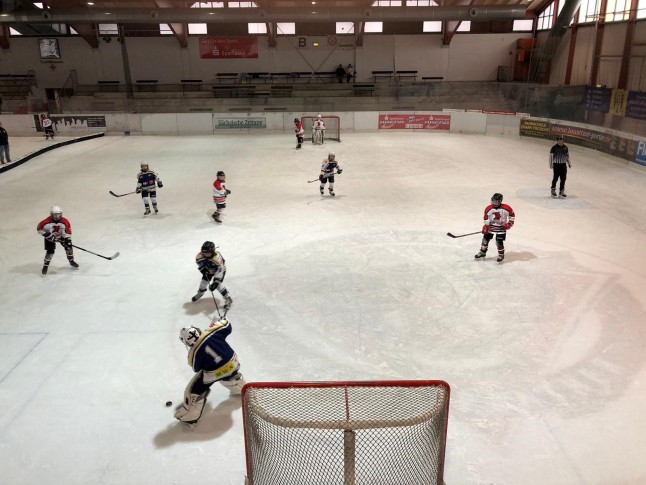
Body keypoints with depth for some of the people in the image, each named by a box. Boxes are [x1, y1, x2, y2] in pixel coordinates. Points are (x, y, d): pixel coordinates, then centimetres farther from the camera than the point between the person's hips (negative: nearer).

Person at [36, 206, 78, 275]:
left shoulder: (65, 222, -23)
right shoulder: (46, 222, -29)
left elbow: (68, 232, -16)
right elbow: (39, 229, -17)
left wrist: (68, 240, -23)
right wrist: (47, 235, -25)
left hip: (61, 236, 3)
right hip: (50, 237, -3)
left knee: (68, 246, -4)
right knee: (50, 251, -10)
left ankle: (71, 261, 19)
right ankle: (45, 266, 10)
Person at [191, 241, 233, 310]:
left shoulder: (217, 258, -42)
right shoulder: (200, 255, -27)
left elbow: (220, 271, -41)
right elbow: (198, 261, -2)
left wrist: (215, 283, -44)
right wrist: (203, 270, -14)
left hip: (219, 269, -5)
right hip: (209, 269, 5)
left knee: (218, 284, -18)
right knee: (204, 281, 5)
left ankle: (228, 299, -5)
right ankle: (200, 293, 38)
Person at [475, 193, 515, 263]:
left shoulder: (506, 208, -17)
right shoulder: (488, 209, -10)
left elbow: (512, 215, -3)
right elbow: (486, 219, -1)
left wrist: (509, 223, -10)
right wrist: (485, 227, -7)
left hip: (501, 228, -3)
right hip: (491, 226, 3)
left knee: (499, 242, -7)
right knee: (485, 239, 5)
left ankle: (501, 255, 15)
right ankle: (482, 252, 26)